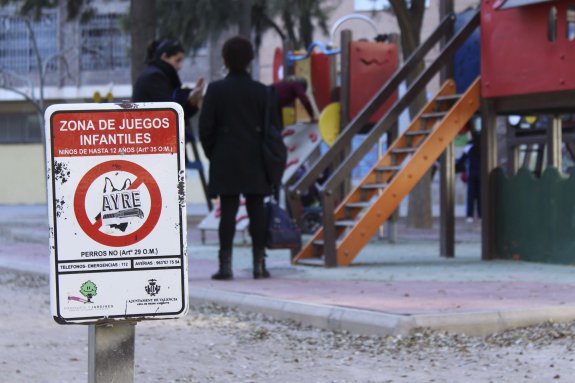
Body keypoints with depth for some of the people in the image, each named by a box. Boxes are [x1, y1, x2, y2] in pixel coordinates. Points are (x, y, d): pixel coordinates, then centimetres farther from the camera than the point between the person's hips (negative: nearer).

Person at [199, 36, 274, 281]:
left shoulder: (216, 90, -4)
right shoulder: (261, 91, 2)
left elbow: (205, 128, -4)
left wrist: (212, 154, 8)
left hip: (225, 161, -1)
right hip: (254, 160, 1)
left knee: (228, 212, -2)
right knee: (257, 210, 5)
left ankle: (226, 265, -5)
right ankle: (259, 264, 5)